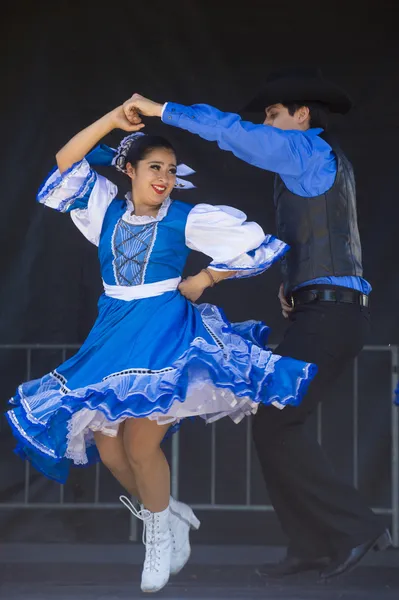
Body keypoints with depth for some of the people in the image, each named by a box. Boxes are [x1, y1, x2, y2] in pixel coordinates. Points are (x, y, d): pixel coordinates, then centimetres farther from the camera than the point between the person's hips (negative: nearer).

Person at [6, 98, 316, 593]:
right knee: (107, 446, -1)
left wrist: (202, 281, 1)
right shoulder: (106, 210, 7)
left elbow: (256, 243, -2)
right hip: (113, 331, 5)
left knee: (140, 443, -16)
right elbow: (66, 163, 0)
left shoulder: (186, 219, -2)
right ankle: (171, 515, 21)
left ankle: (160, 534, 7)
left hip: (164, 330, -4)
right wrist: (112, 120, -7)